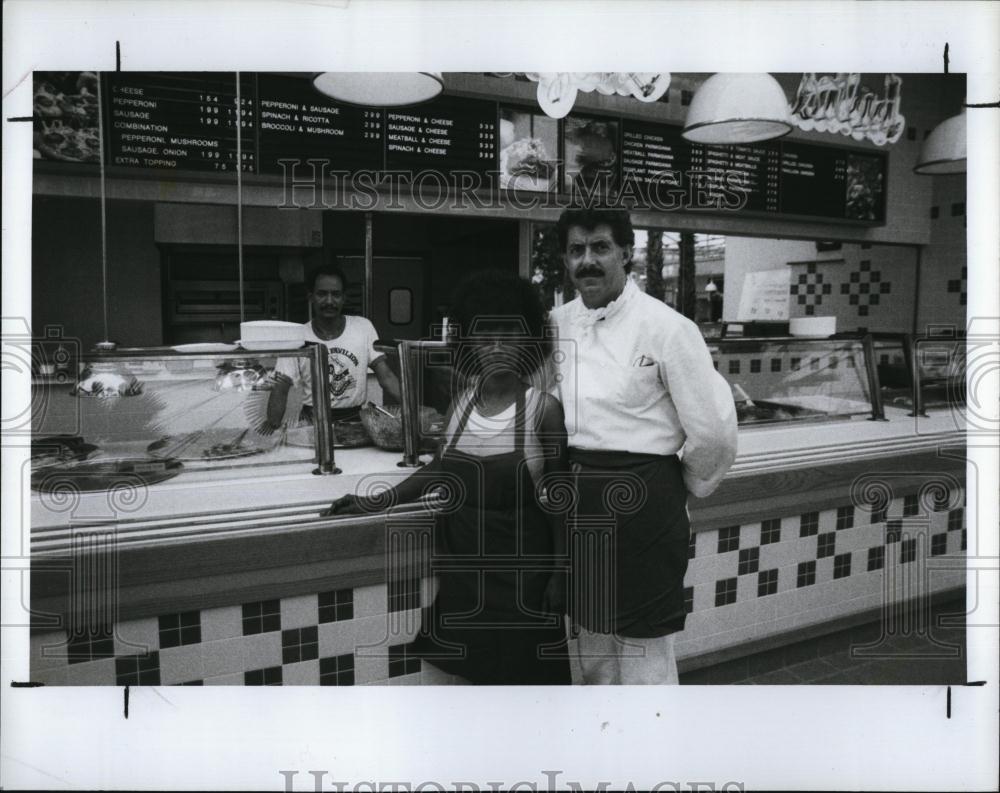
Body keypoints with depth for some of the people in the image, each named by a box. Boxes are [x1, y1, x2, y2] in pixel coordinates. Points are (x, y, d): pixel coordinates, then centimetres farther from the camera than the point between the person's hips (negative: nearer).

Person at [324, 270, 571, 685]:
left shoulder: (543, 407, -11)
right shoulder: (462, 397, 2)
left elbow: (558, 497, -7)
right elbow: (439, 469, 12)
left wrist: (559, 574, -7)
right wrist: (376, 503, 7)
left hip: (518, 567, -4)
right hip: (463, 562, 4)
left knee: (520, 671, 8)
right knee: (476, 668, 15)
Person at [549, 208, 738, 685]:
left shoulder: (667, 328, -13)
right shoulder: (559, 323, 5)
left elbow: (714, 431, -12)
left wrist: (684, 486, 2)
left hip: (642, 502, -6)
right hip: (579, 501, 6)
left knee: (645, 655, 6)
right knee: (593, 654, 20)